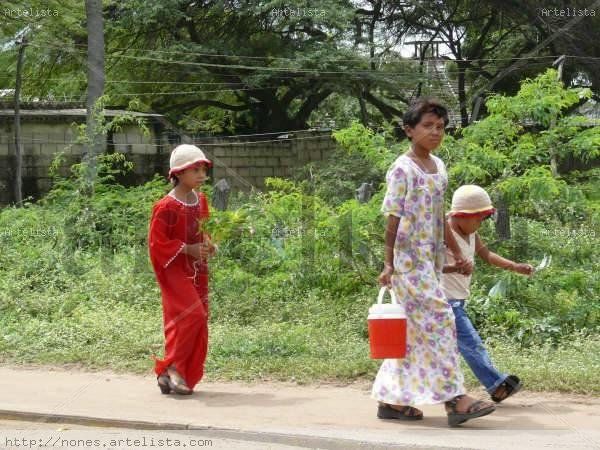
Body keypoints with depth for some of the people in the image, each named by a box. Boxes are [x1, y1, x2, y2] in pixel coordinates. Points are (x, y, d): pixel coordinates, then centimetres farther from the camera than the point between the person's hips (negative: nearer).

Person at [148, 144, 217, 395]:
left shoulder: (201, 201, 8)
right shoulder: (166, 207, -15)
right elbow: (157, 243, -15)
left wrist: (209, 247, 2)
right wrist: (188, 249, -19)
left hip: (198, 271, 8)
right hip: (175, 270, -8)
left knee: (199, 323, 6)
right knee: (191, 314, -21)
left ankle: (186, 376, 15)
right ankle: (171, 368, -7)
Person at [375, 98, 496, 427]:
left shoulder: (439, 167, 13)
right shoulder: (402, 169, -10)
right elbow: (393, 218, -10)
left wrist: (456, 253, 21)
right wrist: (389, 264, -11)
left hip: (431, 260, 8)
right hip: (409, 258, -8)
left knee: (414, 330, 10)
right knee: (438, 320, -13)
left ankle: (391, 399, 17)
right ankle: (455, 400, -14)